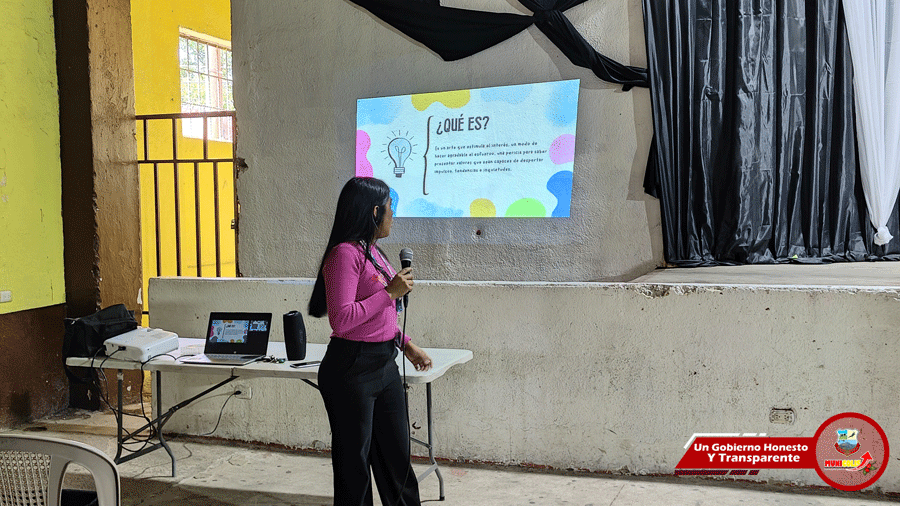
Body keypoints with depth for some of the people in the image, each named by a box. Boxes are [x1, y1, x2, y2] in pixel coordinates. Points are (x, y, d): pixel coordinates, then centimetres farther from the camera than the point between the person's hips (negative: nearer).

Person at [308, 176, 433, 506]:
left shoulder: (372, 251, 12)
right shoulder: (346, 253, -17)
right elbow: (342, 319, -25)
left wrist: (406, 345, 19)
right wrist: (390, 292, -21)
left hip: (384, 365, 9)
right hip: (353, 369, -9)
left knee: (396, 456, 18)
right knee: (354, 464, 6)